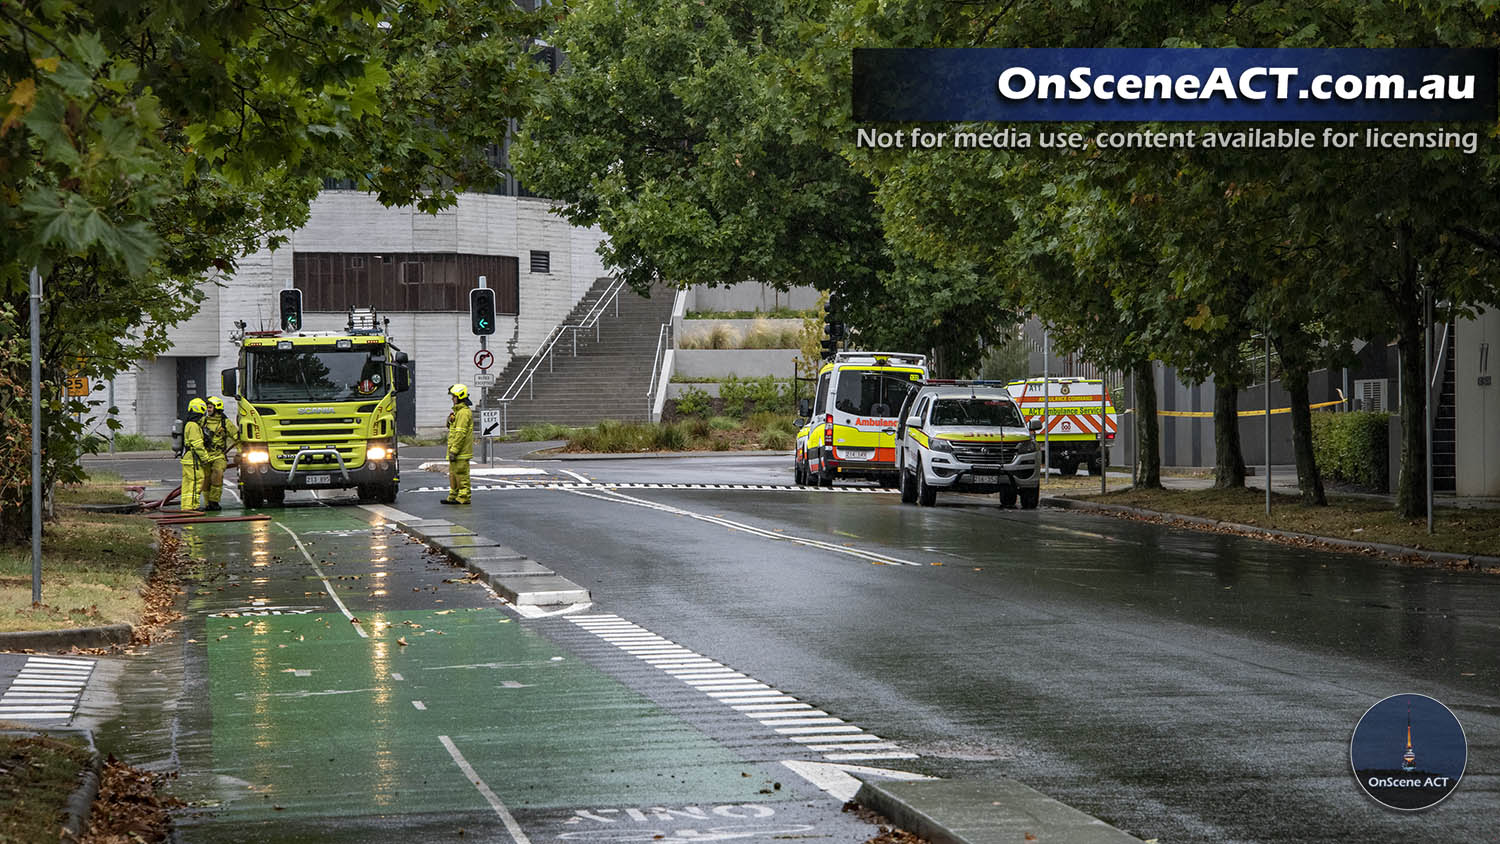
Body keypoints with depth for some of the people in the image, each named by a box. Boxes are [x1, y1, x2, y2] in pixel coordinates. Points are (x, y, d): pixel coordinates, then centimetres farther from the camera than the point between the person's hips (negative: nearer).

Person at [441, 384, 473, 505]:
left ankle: (464, 497, -5)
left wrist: (453, 451, -22)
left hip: (461, 452, -11)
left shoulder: (464, 413, -16)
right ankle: (453, 497, 19)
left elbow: (460, 434, -21)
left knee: (461, 474, -7)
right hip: (456, 451, 11)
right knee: (453, 474, 14)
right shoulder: (458, 411, 18)